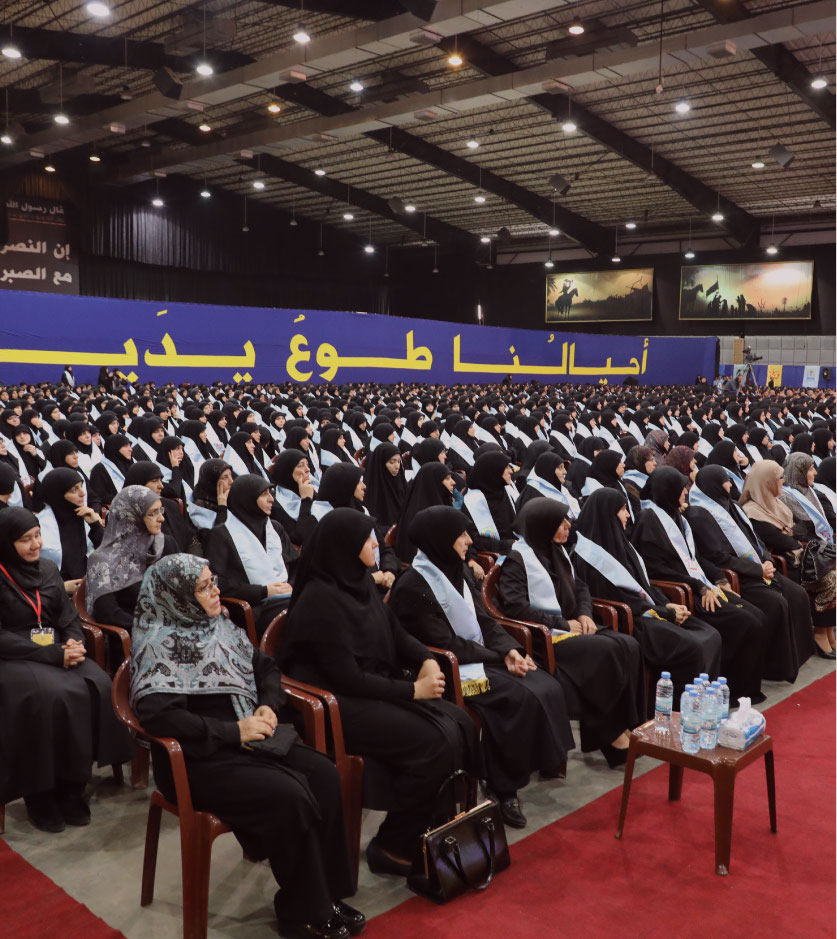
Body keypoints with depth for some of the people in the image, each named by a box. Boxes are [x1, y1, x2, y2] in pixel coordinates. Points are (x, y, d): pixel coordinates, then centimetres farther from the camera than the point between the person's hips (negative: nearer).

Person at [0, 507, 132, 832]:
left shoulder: (48, 569, 13)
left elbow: (69, 616, 13)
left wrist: (73, 642, -9)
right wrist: (52, 654, -19)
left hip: (57, 651, 5)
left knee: (97, 688, -23)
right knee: (53, 696, -33)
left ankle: (71, 786, -13)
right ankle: (40, 793, -15)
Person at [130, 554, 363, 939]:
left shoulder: (219, 627, 11)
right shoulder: (160, 645, -11)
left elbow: (266, 667, 19)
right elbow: (157, 714, -24)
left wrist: (270, 706, -2)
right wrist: (233, 731, -21)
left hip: (249, 736, 7)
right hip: (199, 759, -7)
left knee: (324, 774, -16)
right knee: (289, 795, -27)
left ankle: (327, 892, -5)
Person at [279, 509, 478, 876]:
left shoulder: (359, 582, 8)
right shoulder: (321, 599, -19)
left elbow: (396, 632, 17)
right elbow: (347, 677, -20)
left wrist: (426, 659, -3)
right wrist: (412, 690, -16)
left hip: (374, 687, 9)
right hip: (337, 704, -9)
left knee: (461, 723, -7)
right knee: (434, 741, -21)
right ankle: (392, 848, -5)